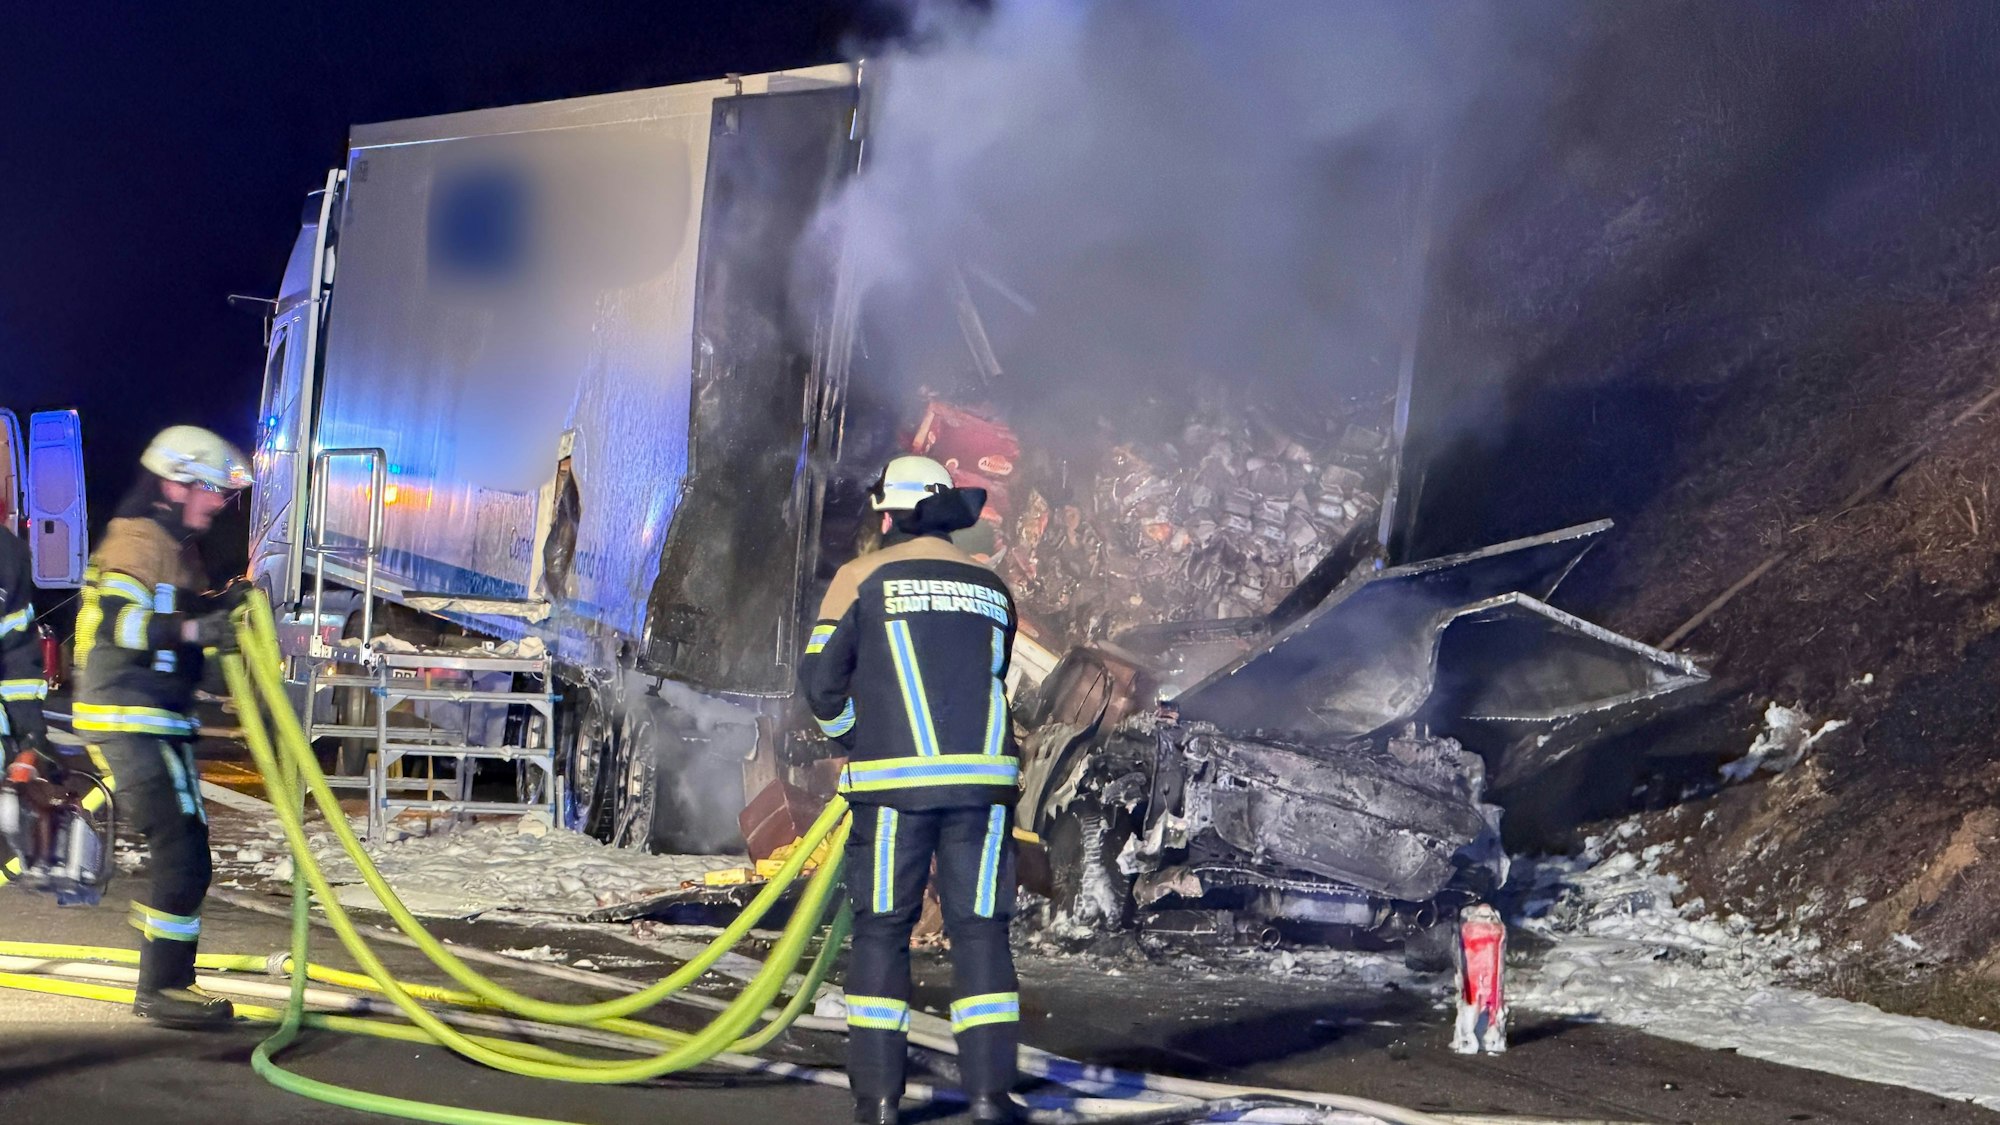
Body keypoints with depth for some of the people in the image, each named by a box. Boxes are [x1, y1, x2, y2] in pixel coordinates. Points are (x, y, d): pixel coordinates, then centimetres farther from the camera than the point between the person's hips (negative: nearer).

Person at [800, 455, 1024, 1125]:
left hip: (893, 780, -2)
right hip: (983, 778, 2)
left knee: (882, 931, 7)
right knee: (979, 930, 6)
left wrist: (852, 737, 18)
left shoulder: (863, 578, 2)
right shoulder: (992, 589, 14)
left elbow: (821, 678, 1)